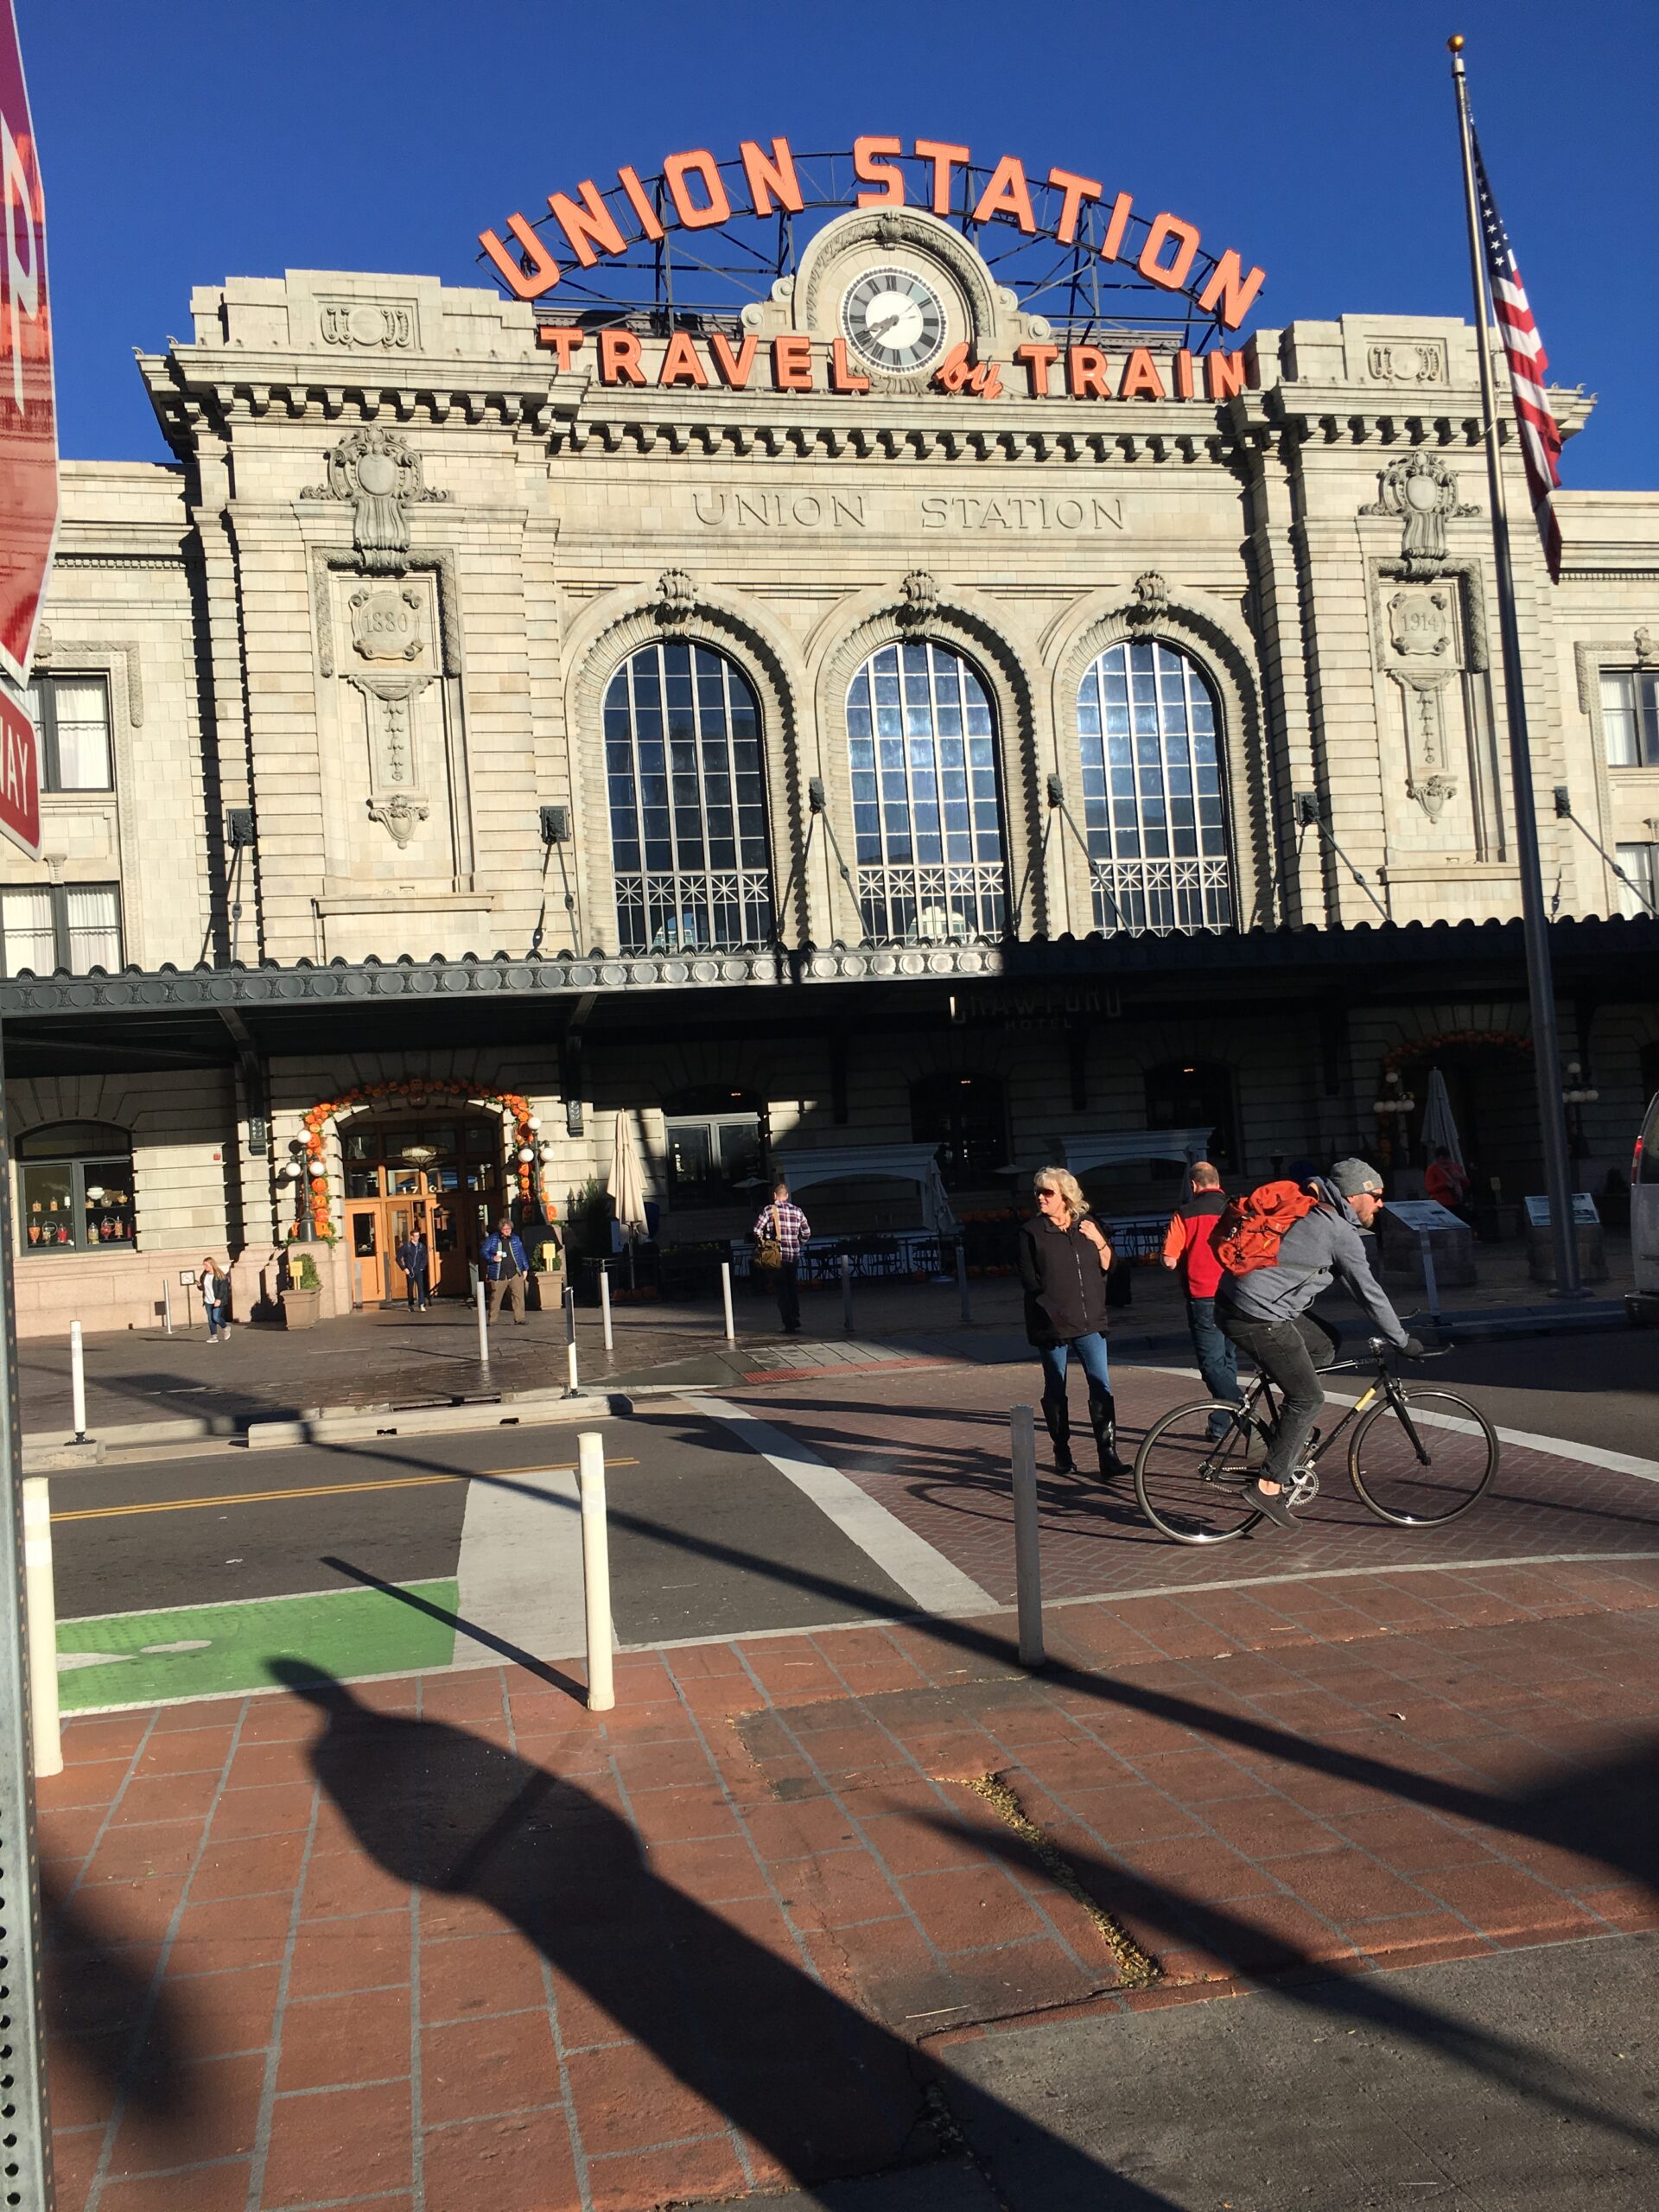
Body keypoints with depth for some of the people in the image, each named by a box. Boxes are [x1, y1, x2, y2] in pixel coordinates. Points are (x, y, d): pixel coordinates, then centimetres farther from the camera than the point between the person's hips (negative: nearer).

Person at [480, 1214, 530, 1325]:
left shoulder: (515, 1238, 10)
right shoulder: (492, 1239, 1)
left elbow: (521, 1254, 14)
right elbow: (483, 1253, 2)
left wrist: (525, 1269, 12)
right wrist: (492, 1258, -16)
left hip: (515, 1273, 2)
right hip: (498, 1275, -2)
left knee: (519, 1296, -7)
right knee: (495, 1298, 3)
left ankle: (519, 1319, -3)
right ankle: (492, 1321, 15)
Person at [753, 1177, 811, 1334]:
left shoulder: (769, 1209, -5)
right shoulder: (797, 1210, 5)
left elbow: (757, 1230, -9)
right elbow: (807, 1232, 7)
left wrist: (762, 1244, 8)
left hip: (777, 1255, -3)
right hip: (794, 1256, 3)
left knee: (781, 1291, 2)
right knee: (793, 1289, 17)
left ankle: (789, 1325, -2)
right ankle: (796, 1320, 10)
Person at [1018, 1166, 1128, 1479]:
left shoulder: (1087, 1225, 10)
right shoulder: (1031, 1231, 1)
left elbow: (1107, 1266, 13)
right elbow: (1028, 1277, -2)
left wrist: (1099, 1242, -4)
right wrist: (1051, 1307, -11)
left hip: (1089, 1322, 2)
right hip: (1051, 1324, -2)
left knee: (1102, 1386, -6)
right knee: (1055, 1391, 6)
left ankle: (1108, 1455, -6)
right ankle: (1062, 1453, 19)